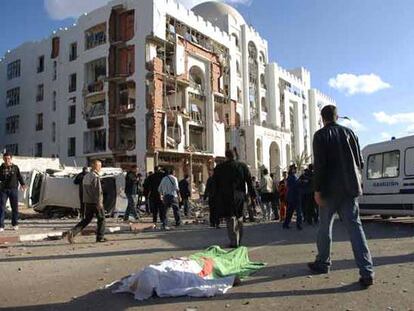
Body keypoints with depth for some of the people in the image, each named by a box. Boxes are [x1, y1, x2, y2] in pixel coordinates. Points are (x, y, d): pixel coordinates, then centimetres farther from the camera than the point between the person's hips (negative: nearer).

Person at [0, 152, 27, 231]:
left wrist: (23, 184, -9)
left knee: (15, 207, 5)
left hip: (14, 189, 0)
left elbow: (19, 177, 4)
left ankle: (15, 224, 18)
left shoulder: (15, 167, 4)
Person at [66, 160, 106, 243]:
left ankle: (72, 232, -2)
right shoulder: (95, 177, -16)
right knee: (101, 219, 8)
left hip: (87, 202, 8)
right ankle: (100, 237, 13)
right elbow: (98, 191, -22)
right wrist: (99, 203, -23)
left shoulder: (86, 176, 12)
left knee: (86, 220, 13)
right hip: (95, 202, -8)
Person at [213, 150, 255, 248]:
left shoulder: (219, 168, 1)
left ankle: (234, 241, -5)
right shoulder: (243, 166, 5)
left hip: (226, 197, -3)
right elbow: (249, 181, 4)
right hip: (240, 196, 3)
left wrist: (216, 199, 8)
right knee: (239, 218, 16)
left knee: (230, 218, -1)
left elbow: (215, 185, 2)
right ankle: (239, 241, 24)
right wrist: (252, 194, 8)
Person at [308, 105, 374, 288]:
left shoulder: (321, 135, -4)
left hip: (330, 189, -4)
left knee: (325, 226, 11)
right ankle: (367, 272, -4)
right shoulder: (349, 133, 11)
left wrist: (317, 190, -11)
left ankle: (322, 263, 24)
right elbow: (360, 162, 12)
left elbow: (319, 164, -13)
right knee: (355, 226, 2)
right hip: (350, 189, 4)